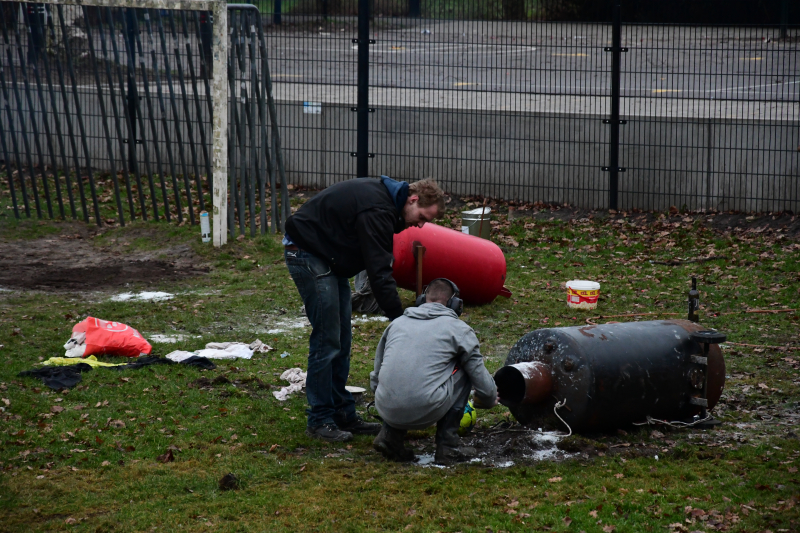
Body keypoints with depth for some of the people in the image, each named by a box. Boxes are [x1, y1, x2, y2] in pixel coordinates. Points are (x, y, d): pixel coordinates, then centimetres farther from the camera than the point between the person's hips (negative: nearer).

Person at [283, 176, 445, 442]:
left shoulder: (385, 196, 6)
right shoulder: (376, 210, -26)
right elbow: (379, 273, -28)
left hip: (326, 256, 11)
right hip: (307, 253, -11)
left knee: (342, 339, 10)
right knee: (327, 340, -10)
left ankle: (342, 413, 15)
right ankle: (319, 420, -3)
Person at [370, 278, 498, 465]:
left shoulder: (396, 323, 21)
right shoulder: (459, 329, 8)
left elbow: (375, 378, 27)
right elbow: (482, 383, 11)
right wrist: (490, 400, 35)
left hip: (387, 411, 5)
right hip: (425, 412, -5)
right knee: (464, 370, 19)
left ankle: (390, 434, 14)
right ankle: (448, 445, 16)